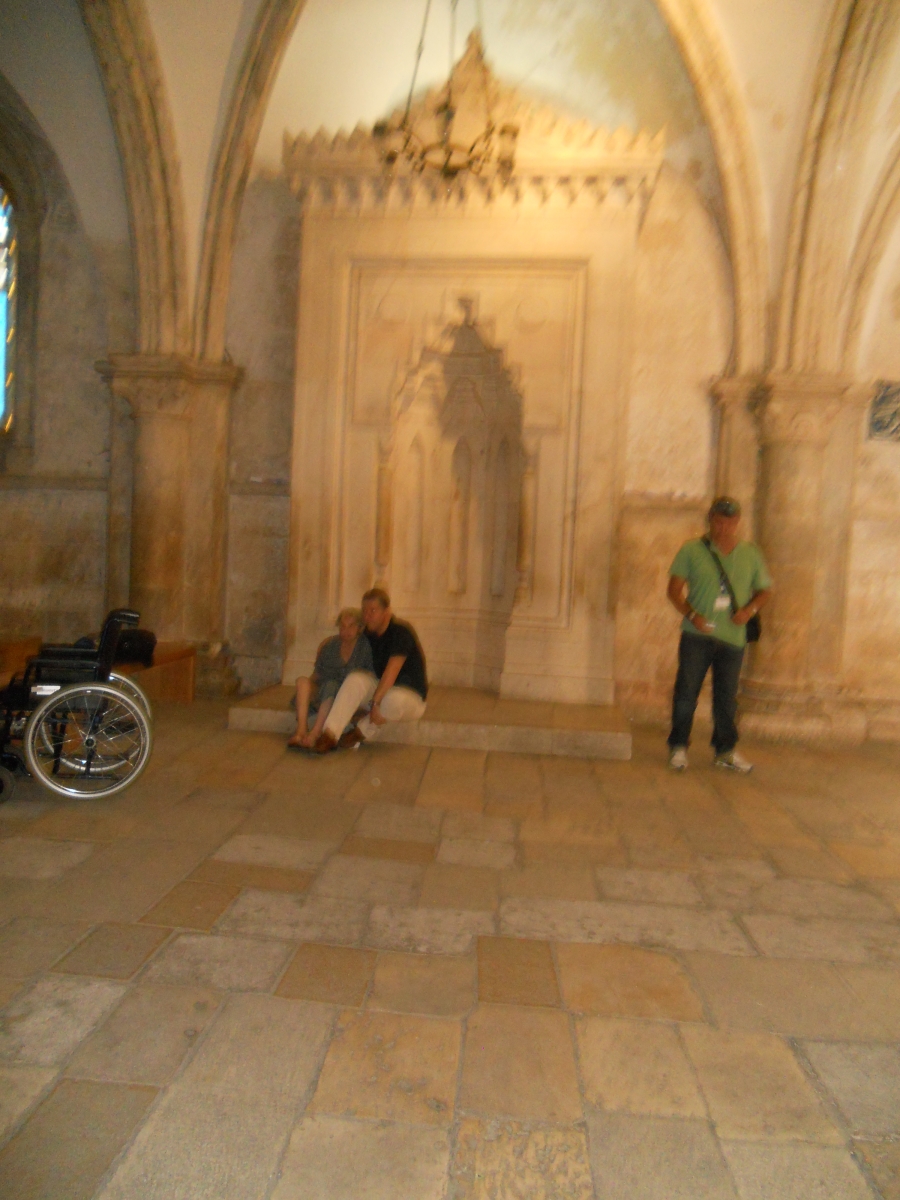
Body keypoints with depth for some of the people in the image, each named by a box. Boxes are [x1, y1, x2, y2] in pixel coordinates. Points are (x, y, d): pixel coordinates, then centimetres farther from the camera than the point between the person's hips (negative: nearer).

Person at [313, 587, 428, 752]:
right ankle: (329, 735, -32)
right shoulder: (369, 633, 2)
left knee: (393, 699, -40)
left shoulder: (401, 631, -20)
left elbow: (392, 671, -28)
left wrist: (376, 702, -34)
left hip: (411, 695, -6)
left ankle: (362, 733, -13)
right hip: (381, 687, 6)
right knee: (355, 679, -23)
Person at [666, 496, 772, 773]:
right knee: (686, 691, -1)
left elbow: (764, 590, 16)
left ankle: (725, 750, 23)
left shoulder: (750, 554, 10)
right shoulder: (692, 550, 2)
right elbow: (674, 589, 0)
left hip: (732, 637, 2)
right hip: (697, 634, -2)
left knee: (726, 697, 9)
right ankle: (678, 746, 12)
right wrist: (691, 615, -16)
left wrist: (750, 609, -4)